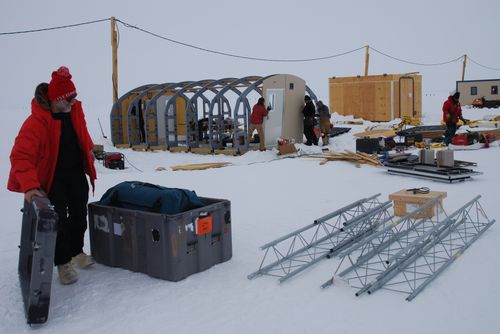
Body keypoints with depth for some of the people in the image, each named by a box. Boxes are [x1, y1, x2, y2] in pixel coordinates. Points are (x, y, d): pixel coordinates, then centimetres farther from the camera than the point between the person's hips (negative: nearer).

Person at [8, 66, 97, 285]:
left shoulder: (74, 110, -5)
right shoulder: (37, 122, -26)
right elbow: (21, 156, -32)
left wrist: (88, 153, 19)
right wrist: (29, 185, -41)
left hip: (76, 174, 6)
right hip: (51, 178, -6)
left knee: (79, 216, 17)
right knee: (59, 221, -1)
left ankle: (76, 252, 37)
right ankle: (63, 264, 16)